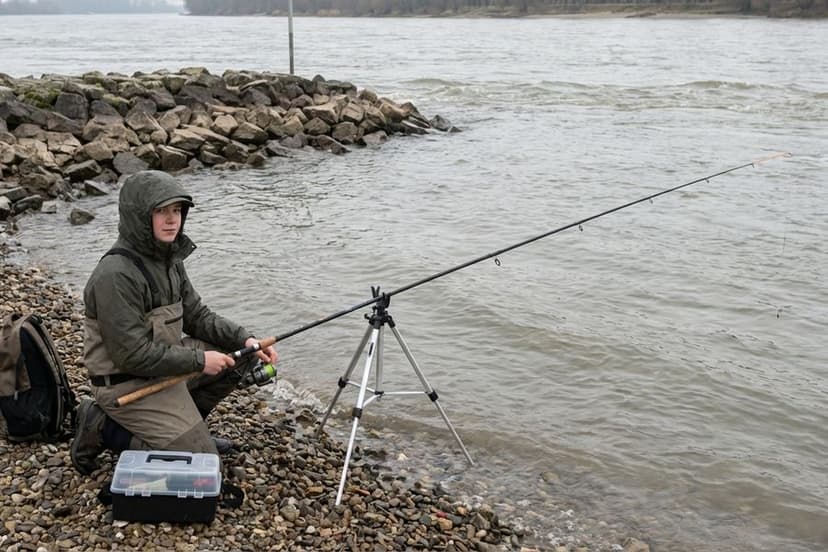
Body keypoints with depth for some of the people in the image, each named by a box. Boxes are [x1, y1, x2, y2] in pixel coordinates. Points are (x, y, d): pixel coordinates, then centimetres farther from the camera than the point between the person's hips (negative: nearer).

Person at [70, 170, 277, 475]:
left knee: (241, 354, 4)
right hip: (128, 385, -9)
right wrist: (198, 360, -19)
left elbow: (196, 316, 9)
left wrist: (245, 339, -5)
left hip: (163, 363, 9)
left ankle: (180, 421, 13)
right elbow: (133, 354, -26)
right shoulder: (115, 275, -25)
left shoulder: (169, 259, 3)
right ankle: (103, 429, 1)